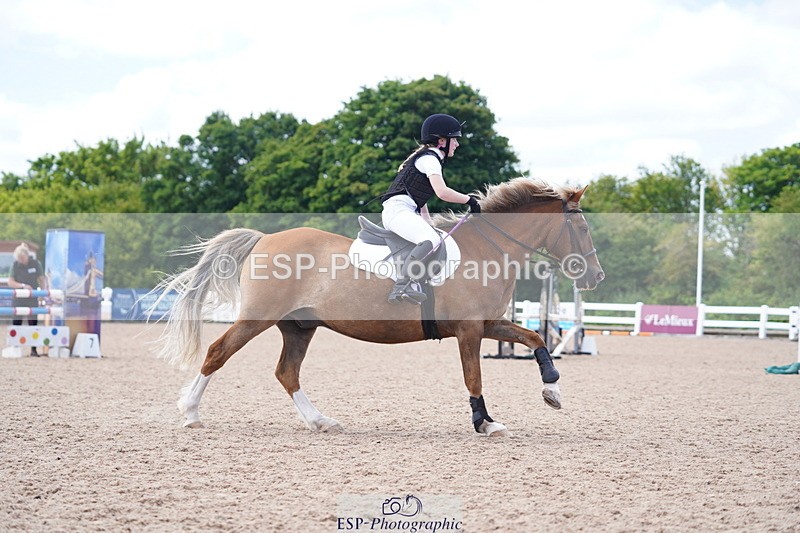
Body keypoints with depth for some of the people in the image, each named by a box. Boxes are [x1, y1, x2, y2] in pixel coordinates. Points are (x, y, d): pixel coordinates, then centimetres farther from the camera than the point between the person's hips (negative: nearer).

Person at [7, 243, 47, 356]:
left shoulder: (35, 263, -3)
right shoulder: (15, 265, -4)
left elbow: (42, 279, 4)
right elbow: (10, 282, -7)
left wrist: (44, 289, -15)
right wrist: (23, 285, -22)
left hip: (32, 300, 0)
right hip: (18, 299, 0)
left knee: (33, 324, 0)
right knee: (16, 324, 3)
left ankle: (33, 350, 4)